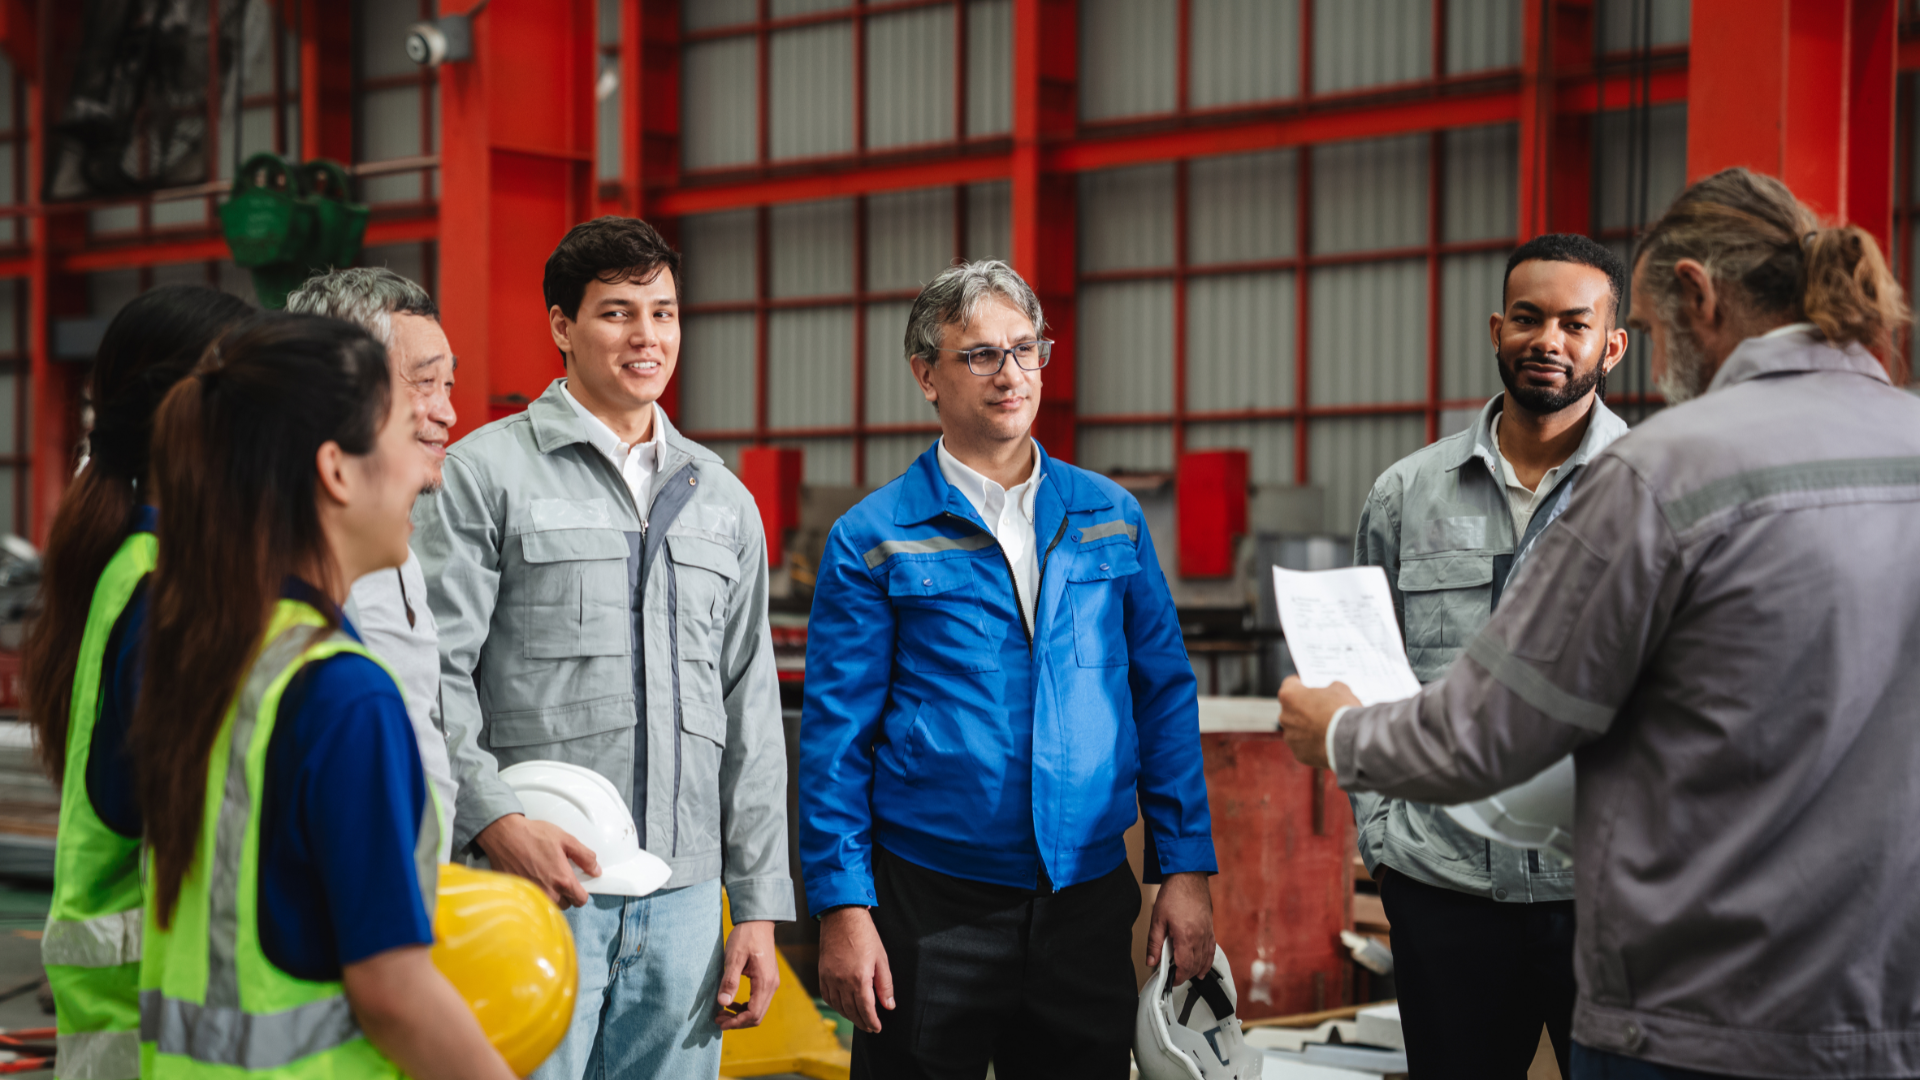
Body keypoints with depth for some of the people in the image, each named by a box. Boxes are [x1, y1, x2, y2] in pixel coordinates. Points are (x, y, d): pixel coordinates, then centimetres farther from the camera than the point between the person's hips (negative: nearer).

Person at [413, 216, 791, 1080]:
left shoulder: (722, 499, 16)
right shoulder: (486, 473, 1)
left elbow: (749, 712, 15)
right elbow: (432, 672, -5)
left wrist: (758, 906, 11)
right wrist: (497, 818, -18)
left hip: (683, 896, 5)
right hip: (536, 883, -4)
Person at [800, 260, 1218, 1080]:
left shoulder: (1110, 517, 7)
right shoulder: (873, 540, -3)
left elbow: (1165, 696, 8)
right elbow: (836, 735, -3)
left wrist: (1184, 868, 2)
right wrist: (842, 905, -9)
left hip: (1089, 898, 3)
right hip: (931, 903, -3)